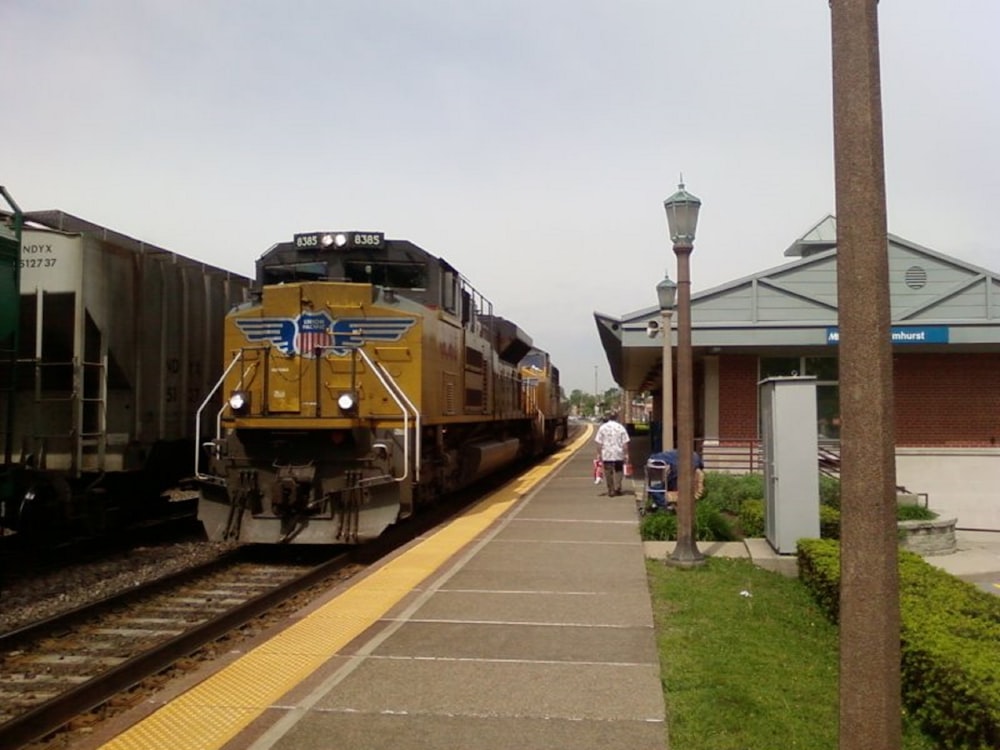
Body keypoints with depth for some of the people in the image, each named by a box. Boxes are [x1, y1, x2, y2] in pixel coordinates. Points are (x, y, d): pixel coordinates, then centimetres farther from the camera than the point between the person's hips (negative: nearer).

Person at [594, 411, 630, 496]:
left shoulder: (602, 428, 1)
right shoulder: (621, 427, 1)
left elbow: (599, 443, -1)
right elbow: (625, 443, -1)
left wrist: (599, 454, 5)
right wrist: (626, 454, 5)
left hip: (607, 455, 0)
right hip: (619, 454, 0)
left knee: (608, 473, 4)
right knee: (618, 471, 16)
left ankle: (611, 491, 4)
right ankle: (617, 488, 7)